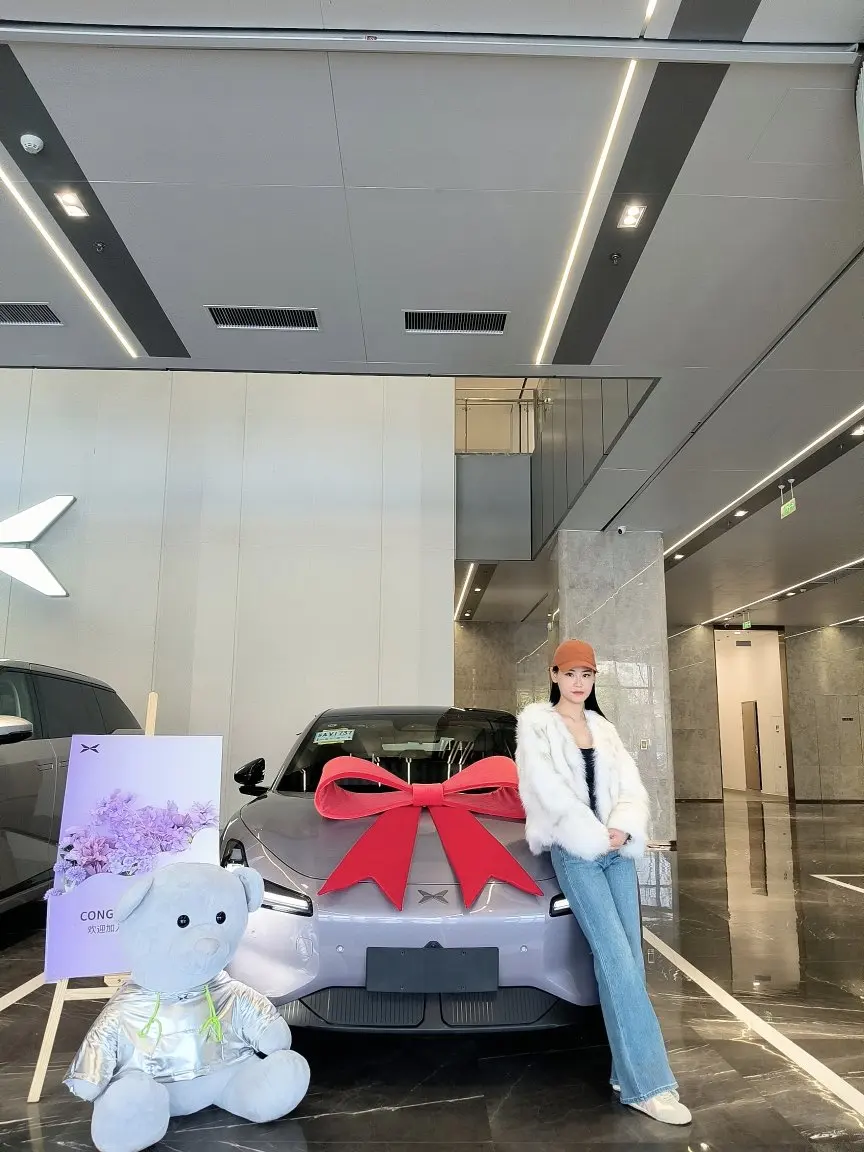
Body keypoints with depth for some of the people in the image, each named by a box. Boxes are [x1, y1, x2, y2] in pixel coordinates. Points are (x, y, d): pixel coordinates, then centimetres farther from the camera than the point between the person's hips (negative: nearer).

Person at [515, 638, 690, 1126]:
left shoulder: (604, 728, 16)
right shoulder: (536, 723, 1)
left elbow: (631, 787, 7)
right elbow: (550, 791, -9)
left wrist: (623, 829, -12)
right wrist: (594, 838, -10)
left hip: (616, 848, 5)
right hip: (573, 851, -5)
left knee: (628, 959, 1)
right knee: (617, 960, -11)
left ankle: (628, 1072, 10)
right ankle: (647, 1083, -7)